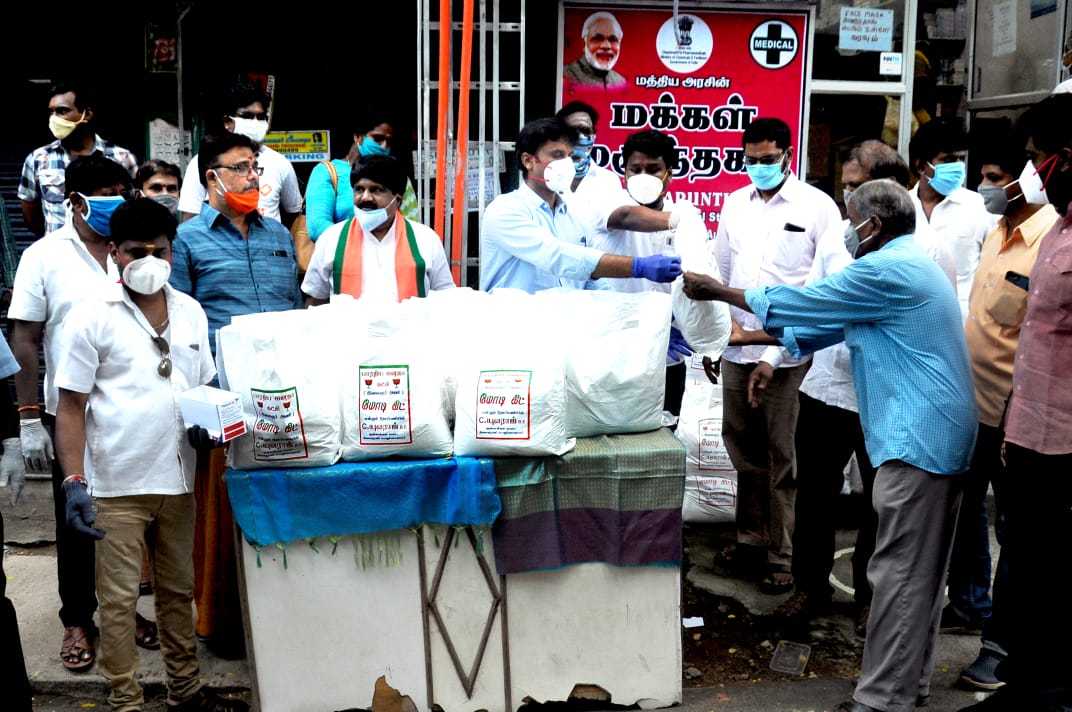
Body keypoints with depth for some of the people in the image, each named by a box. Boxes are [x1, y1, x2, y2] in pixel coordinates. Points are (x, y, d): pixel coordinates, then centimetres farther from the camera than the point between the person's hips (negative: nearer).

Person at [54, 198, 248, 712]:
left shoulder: (191, 313, 8)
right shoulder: (93, 318, -5)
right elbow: (70, 407, -5)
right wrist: (74, 483, -12)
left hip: (177, 480, 5)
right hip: (116, 487, -4)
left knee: (179, 591, 15)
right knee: (119, 601, 3)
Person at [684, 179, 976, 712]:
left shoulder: (884, 270, -15)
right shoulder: (910, 267, 19)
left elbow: (802, 303, -9)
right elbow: (824, 322, 21)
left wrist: (718, 292, 0)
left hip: (916, 439, -11)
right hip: (942, 434, 11)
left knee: (898, 572, -7)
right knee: (922, 569, 16)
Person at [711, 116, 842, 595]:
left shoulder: (818, 206, -4)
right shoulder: (735, 204, 11)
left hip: (788, 350, -5)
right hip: (737, 344, 5)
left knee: (780, 454, 0)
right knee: (743, 445, 13)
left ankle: (781, 553, 9)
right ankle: (751, 538, 26)